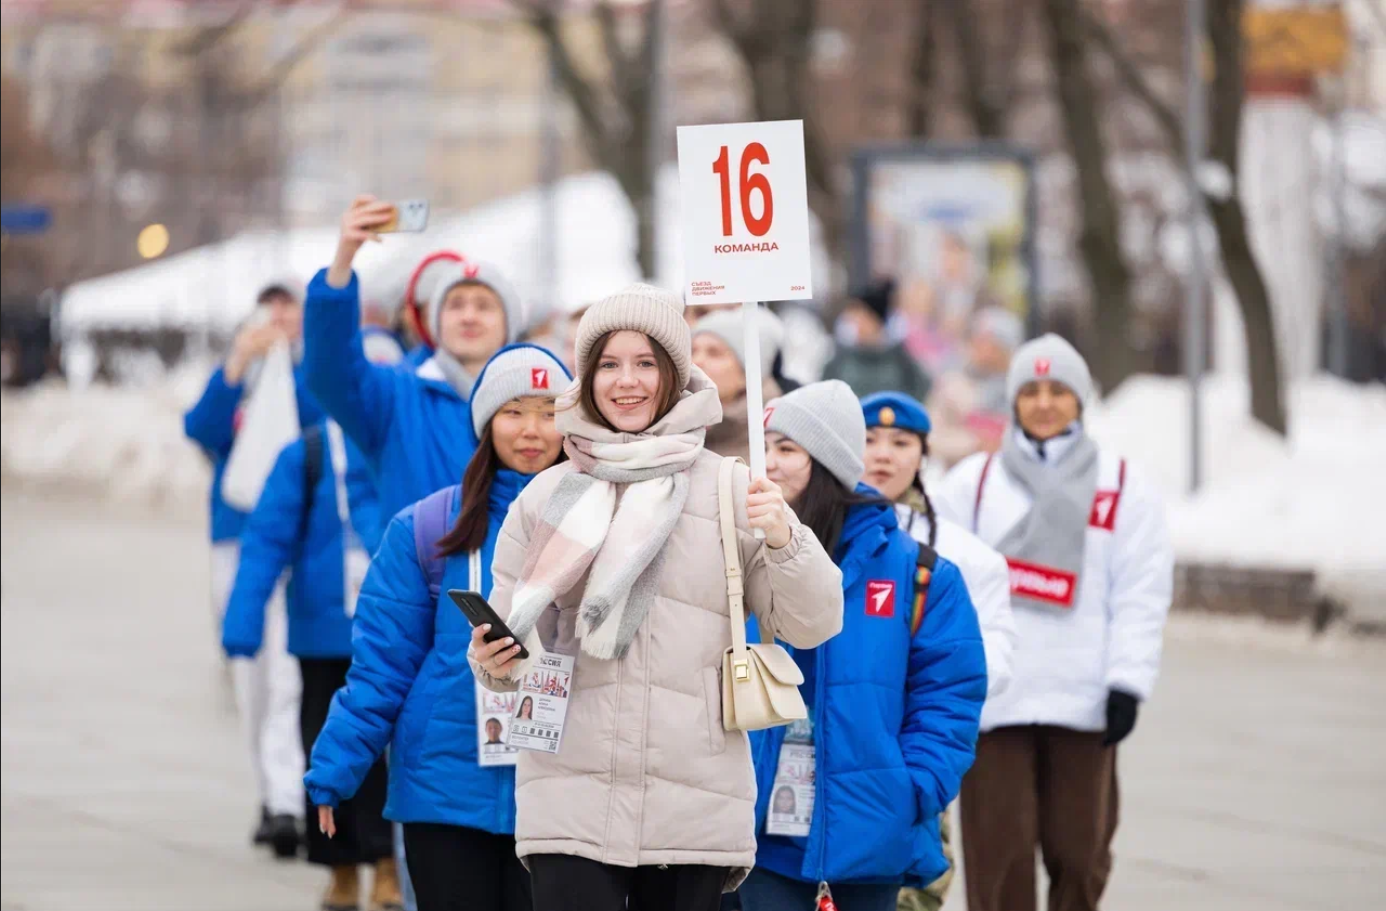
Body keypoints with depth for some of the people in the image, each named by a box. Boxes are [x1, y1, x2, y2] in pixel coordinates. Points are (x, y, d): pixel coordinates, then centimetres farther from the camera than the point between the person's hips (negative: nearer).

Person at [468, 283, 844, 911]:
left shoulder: (729, 490, 6)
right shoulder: (545, 496, 10)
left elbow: (812, 624, 3)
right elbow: (509, 633, 14)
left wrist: (783, 541, -15)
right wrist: (495, 664, -9)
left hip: (695, 806, 0)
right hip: (570, 800, 0)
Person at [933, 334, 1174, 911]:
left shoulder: (1122, 487, 6)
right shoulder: (974, 481, 8)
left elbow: (1142, 595, 3)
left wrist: (1127, 684, -6)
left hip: (1083, 703, 0)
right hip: (992, 696, 0)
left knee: (1079, 849, 4)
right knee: (999, 849, -3)